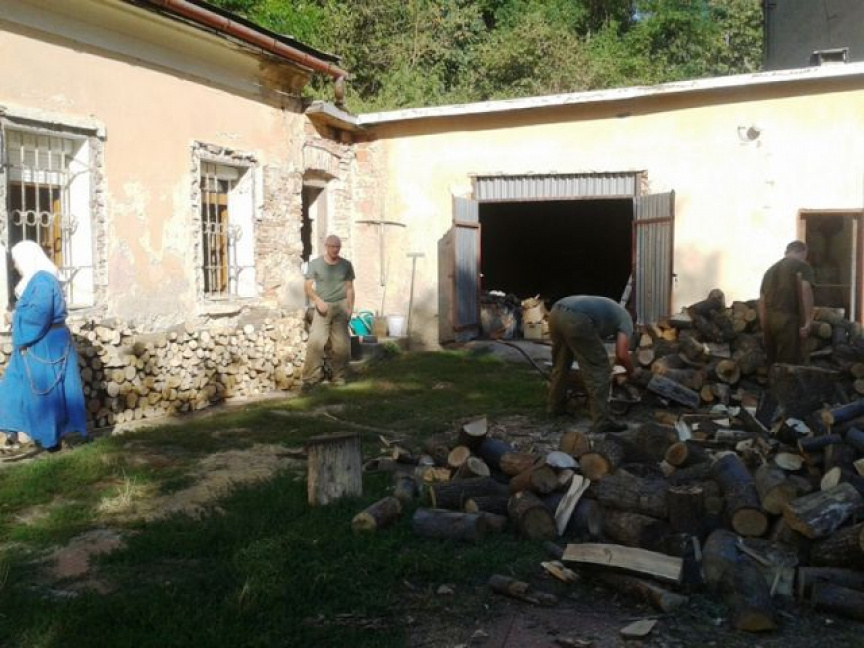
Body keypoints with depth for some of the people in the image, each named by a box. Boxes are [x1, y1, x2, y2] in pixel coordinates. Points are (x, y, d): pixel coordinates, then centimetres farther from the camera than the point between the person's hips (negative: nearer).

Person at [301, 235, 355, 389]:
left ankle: (338, 377, 11)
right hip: (322, 307, -2)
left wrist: (350, 308, 1)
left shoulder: (346, 265, 5)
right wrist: (318, 300, -16)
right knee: (315, 342, -13)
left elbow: (349, 288, 8)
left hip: (340, 306, 2)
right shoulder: (315, 264, 0)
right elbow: (308, 286, 0)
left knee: (341, 344, 0)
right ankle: (311, 378, -11)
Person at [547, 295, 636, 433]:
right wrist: (631, 372, 26)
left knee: (560, 366, 27)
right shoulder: (625, 318, 20)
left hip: (556, 312, 8)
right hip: (576, 319, -8)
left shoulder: (605, 308, 41)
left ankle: (556, 406, 41)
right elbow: (622, 355, 8)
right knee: (598, 370, 3)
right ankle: (603, 422, 5)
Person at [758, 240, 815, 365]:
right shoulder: (802, 266, 5)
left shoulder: (771, 269, 23)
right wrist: (808, 321, -14)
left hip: (768, 321, 6)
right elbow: (805, 289, -13)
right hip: (788, 320, -6)